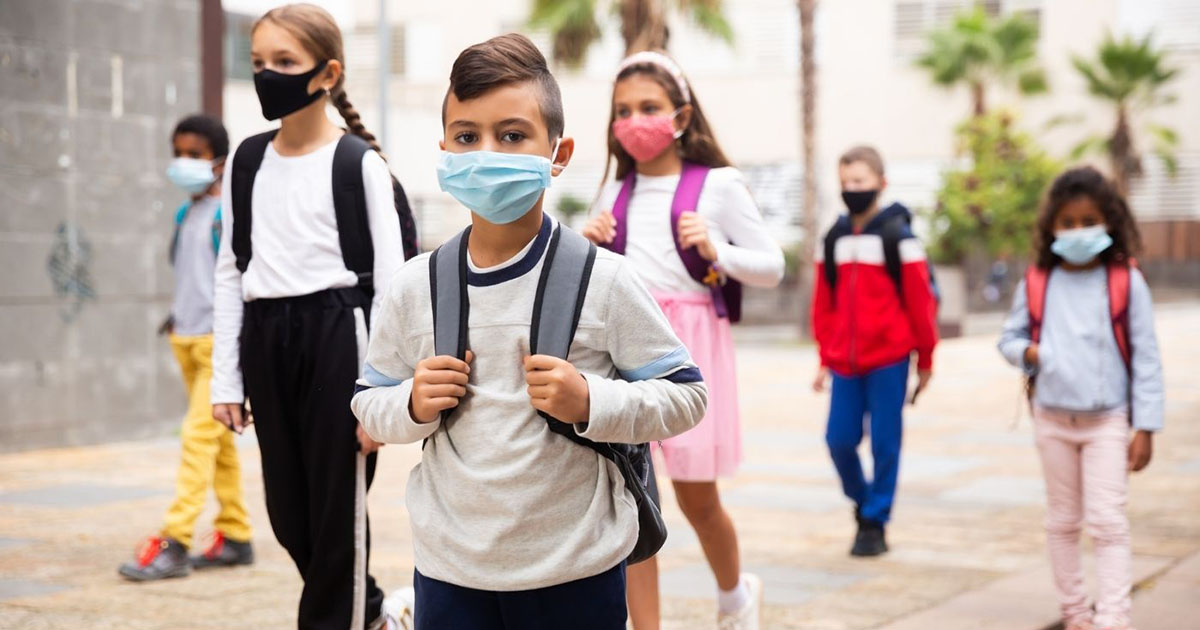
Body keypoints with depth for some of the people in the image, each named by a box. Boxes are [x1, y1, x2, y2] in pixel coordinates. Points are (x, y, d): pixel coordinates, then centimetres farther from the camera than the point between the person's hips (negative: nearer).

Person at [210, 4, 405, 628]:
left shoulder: (359, 164, -5)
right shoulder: (247, 161, 9)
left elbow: (390, 280, -6)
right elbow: (230, 271, 13)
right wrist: (226, 377, 9)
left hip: (336, 338, -5)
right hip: (267, 341, 6)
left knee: (337, 509, 0)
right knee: (288, 512, 11)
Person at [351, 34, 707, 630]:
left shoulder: (603, 280, -8)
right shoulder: (415, 287, 0)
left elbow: (686, 394, -5)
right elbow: (369, 404, 11)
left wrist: (590, 402, -19)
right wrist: (413, 407, -10)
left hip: (576, 572, -2)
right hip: (449, 568, 2)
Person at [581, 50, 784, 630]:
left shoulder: (718, 185, -1)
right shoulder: (615, 195, 11)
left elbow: (772, 267, 0)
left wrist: (716, 251, -17)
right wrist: (587, 248, -1)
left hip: (690, 344, -3)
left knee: (696, 499, 9)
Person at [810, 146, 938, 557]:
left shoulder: (897, 236, -4)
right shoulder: (833, 239, 10)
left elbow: (921, 299, -3)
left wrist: (925, 359, -1)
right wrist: (826, 360, 12)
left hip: (888, 360, -4)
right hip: (845, 363, 4)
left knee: (885, 442, 0)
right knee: (840, 439, 1)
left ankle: (875, 523, 11)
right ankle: (862, 502, 25)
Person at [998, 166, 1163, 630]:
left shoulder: (1126, 283, -8)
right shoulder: (1036, 283, -2)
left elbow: (1145, 358, -5)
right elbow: (1009, 337, 10)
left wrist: (1145, 427, -8)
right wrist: (1028, 352, -15)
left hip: (1107, 421, -3)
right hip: (1052, 418, 3)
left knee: (1107, 521, -9)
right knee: (1062, 520, 13)